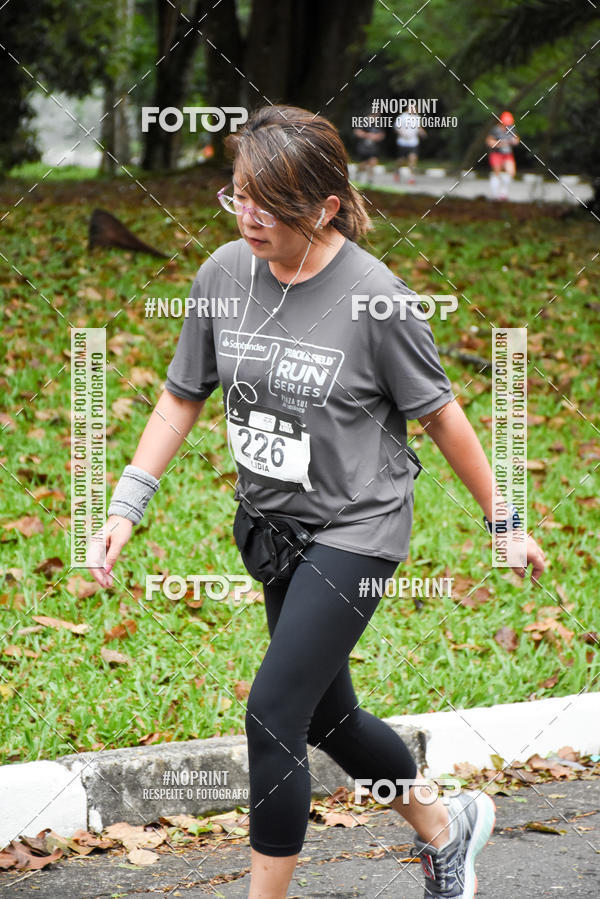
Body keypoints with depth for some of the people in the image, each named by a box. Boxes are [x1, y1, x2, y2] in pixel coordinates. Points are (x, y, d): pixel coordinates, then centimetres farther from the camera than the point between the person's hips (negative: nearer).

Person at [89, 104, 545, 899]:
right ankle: (444, 826, 43)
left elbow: (439, 413, -8)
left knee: (274, 714, -14)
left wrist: (503, 520, 0)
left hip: (356, 528, -6)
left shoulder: (372, 296, -20)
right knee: (329, 716, 18)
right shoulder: (225, 274, -6)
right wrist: (125, 507, -3)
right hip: (273, 525, 6)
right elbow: (182, 397, 5)